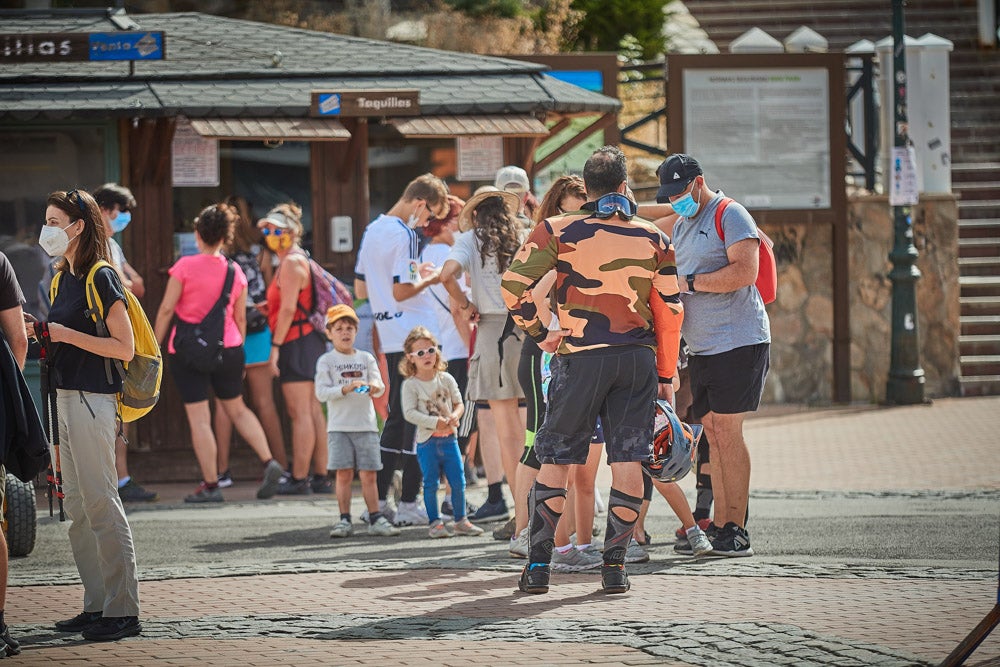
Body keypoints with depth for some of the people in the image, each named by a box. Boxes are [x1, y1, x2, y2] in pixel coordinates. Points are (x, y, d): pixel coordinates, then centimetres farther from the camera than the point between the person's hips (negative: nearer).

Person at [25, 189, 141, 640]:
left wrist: (68, 335, -18)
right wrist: (38, 331, 6)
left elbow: (124, 347, -14)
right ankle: (97, 605, 16)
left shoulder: (101, 279, -11)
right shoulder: (66, 277, 15)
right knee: (77, 507, 11)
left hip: (93, 400, -9)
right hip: (65, 397, 9)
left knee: (101, 504, -8)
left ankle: (123, 610, -5)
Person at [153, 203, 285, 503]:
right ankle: (268, 462, 7)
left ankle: (210, 486, 0)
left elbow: (166, 310, -9)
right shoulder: (235, 272, 2)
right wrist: (237, 351, 21)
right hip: (227, 348, 4)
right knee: (237, 409, 21)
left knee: (199, 419, 0)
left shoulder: (186, 267, -11)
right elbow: (240, 317, 9)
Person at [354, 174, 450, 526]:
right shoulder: (404, 234, -14)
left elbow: (361, 289, 18)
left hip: (390, 338, 9)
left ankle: (378, 499, 15)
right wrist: (429, 279, -3)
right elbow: (401, 292, -20)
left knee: (396, 415, 15)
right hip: (413, 337, -9)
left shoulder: (372, 230, 13)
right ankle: (408, 504, -5)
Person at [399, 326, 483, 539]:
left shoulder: (446, 379, 6)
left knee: (458, 481, 4)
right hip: (427, 441, -3)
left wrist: (455, 416, -11)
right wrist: (434, 422, -21)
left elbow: (459, 403, 11)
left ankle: (461, 520, 17)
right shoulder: (410, 385, -6)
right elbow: (410, 413, -13)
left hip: (448, 438, 3)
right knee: (431, 483, 1)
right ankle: (434, 523, 10)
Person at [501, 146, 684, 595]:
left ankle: (538, 565, 2)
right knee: (628, 460, 5)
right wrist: (666, 375, 13)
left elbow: (514, 284, -11)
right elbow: (670, 312, 6)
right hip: (638, 357, 2)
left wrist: (538, 333, 1)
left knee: (555, 458, 6)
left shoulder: (559, 232, -1)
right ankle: (615, 565, 1)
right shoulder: (653, 239, 6)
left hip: (581, 356, -2)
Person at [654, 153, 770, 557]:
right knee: (713, 432, 5)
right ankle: (718, 526, 5)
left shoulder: (730, 216, -7)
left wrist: (689, 283, -15)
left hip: (738, 340, -8)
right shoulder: (680, 226, 20)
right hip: (702, 346, 8)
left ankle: (736, 532, -8)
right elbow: (676, 282, 29)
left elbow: (745, 271, -19)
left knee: (727, 432, -10)